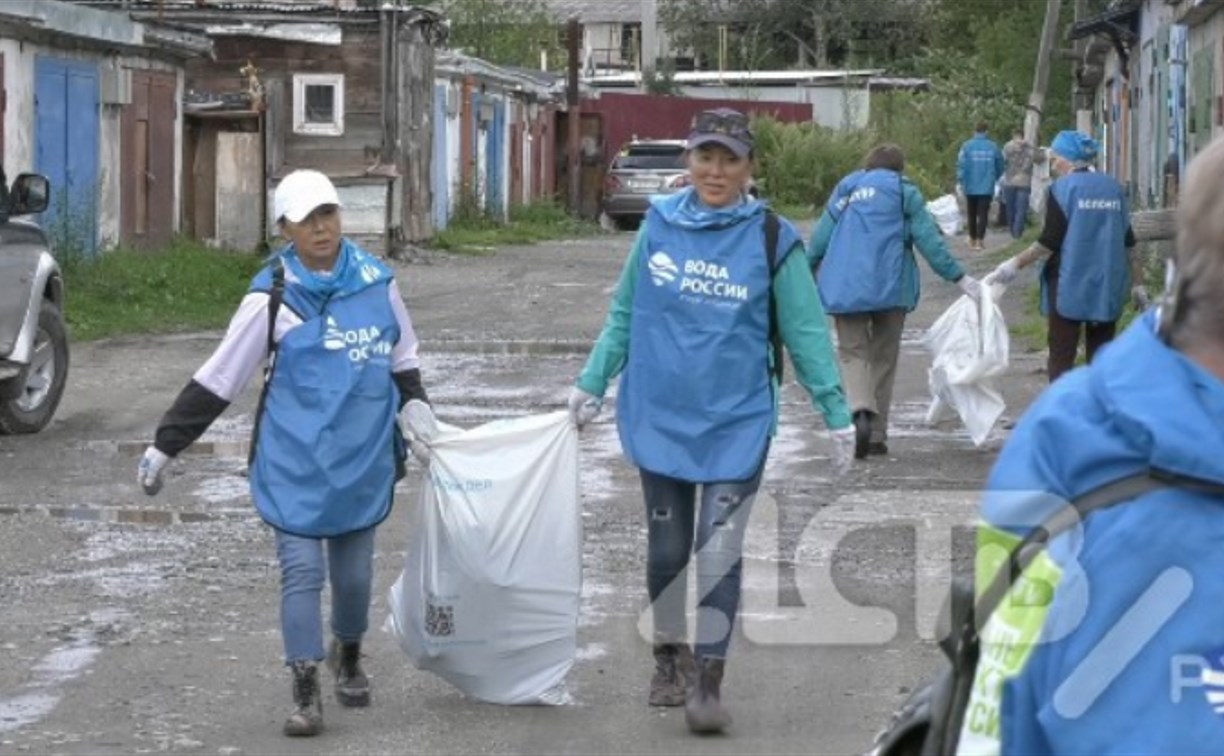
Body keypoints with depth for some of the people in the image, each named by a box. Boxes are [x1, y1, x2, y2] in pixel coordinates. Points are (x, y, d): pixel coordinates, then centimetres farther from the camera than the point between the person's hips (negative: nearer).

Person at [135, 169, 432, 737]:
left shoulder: (375, 282, 2)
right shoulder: (272, 296, -6)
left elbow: (403, 365, 16)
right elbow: (217, 380, -3)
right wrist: (163, 447, -3)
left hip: (363, 458, 3)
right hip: (294, 462, -3)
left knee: (355, 571, 12)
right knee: (301, 572, -5)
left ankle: (348, 656, 39)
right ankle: (306, 693, 4)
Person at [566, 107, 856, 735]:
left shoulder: (772, 239, -6)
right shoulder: (659, 224, 1)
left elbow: (805, 333, -3)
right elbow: (623, 315, 10)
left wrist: (836, 416, -4)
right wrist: (592, 384, 10)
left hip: (736, 424, -2)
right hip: (659, 418, 2)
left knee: (719, 553, -7)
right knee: (667, 547, 11)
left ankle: (709, 679, 4)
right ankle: (670, 654, 32)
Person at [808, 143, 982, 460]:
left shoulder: (846, 190, 12)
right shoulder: (904, 193, 4)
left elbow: (819, 240, 12)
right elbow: (929, 240, -2)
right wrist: (959, 278, 2)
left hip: (845, 288, 1)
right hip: (891, 288, -1)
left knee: (852, 351, 3)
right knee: (884, 358, 10)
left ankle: (862, 410, -26)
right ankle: (877, 435, 9)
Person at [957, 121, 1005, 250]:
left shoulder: (967, 146, -8)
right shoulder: (993, 147, -4)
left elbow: (961, 166, -11)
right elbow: (1000, 167, 4)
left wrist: (961, 182, -2)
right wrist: (994, 178, 22)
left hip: (971, 187, 1)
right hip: (987, 187, -1)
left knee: (972, 214, 14)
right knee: (983, 214, 0)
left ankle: (973, 240, 22)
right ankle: (980, 240, -11)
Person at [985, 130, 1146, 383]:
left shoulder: (1062, 188, -8)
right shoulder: (1113, 188, 7)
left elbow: (1050, 242, -12)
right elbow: (1128, 243, 8)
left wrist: (1017, 263, -5)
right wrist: (1137, 284, 14)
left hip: (1069, 285, -5)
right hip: (1107, 286, 5)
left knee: (1061, 359, 1)